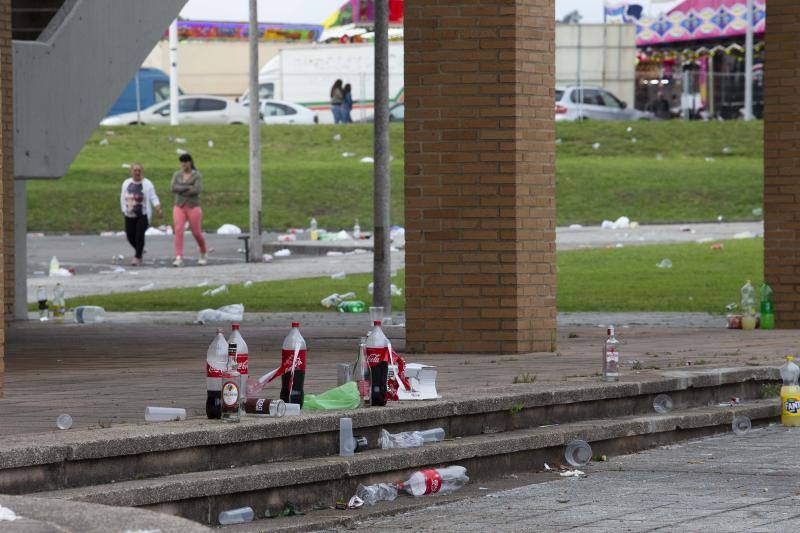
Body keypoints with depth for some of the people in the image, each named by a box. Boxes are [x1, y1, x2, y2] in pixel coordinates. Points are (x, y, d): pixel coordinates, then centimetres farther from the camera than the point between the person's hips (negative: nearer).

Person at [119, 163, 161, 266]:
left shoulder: (147, 184, -4)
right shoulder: (126, 183, 8)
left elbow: (154, 198, -8)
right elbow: (123, 198, 15)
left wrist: (159, 210, -20)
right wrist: (124, 210, 10)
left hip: (143, 215, -4)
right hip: (130, 215, 4)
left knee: (139, 235, -11)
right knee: (130, 235, 5)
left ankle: (137, 257, -5)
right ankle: (139, 250, 33)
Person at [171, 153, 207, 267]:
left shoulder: (197, 175, -3)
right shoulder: (177, 175, 7)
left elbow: (197, 190, -17)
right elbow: (174, 188, -9)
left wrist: (181, 191, -12)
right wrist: (188, 188, -16)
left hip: (193, 207, -2)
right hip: (179, 207, 2)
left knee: (196, 233, 4)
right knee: (178, 231, -16)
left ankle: (203, 255, 31)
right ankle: (179, 259, -23)